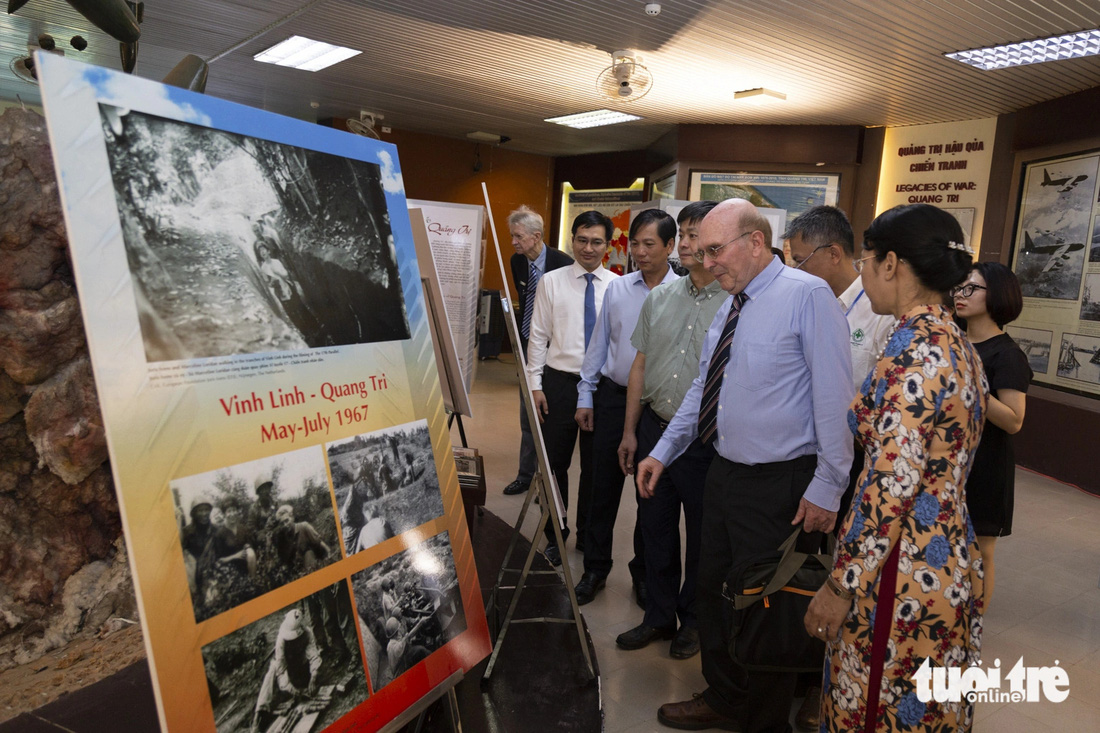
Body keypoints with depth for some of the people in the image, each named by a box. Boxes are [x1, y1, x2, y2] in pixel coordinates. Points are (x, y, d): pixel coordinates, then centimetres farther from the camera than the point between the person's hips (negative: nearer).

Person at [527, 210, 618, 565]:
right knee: (555, 463, 7)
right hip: (560, 381, 0)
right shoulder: (551, 282, 0)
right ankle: (555, 535, 27)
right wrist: (535, 385, -4)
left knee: (595, 465, 13)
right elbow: (538, 336, 0)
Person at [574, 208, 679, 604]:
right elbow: (599, 344, 10)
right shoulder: (617, 288, 4)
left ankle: (643, 572, 31)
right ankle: (595, 568, 27)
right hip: (612, 396, 3)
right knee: (603, 486, 10)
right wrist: (585, 396, 8)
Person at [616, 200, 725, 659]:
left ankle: (693, 620, 34)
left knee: (702, 535, 12)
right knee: (655, 526, 16)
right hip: (655, 428, 5)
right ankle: (659, 615, 35)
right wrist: (630, 431, 10)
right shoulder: (660, 298, 7)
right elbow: (640, 366, 11)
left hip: (707, 440, -5)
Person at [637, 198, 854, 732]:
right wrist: (663, 451, 13)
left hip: (778, 486, -8)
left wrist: (826, 488, -17)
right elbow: (703, 387, 16)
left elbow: (834, 397, -17)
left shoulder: (808, 296, -14)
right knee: (713, 590, 19)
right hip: (724, 474, 8)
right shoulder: (730, 305, 10)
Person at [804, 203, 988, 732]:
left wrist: (840, 585, -17)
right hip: (953, 557, 9)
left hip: (902, 570, -9)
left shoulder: (913, 349, -21)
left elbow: (893, 484, -24)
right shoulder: (958, 343, 8)